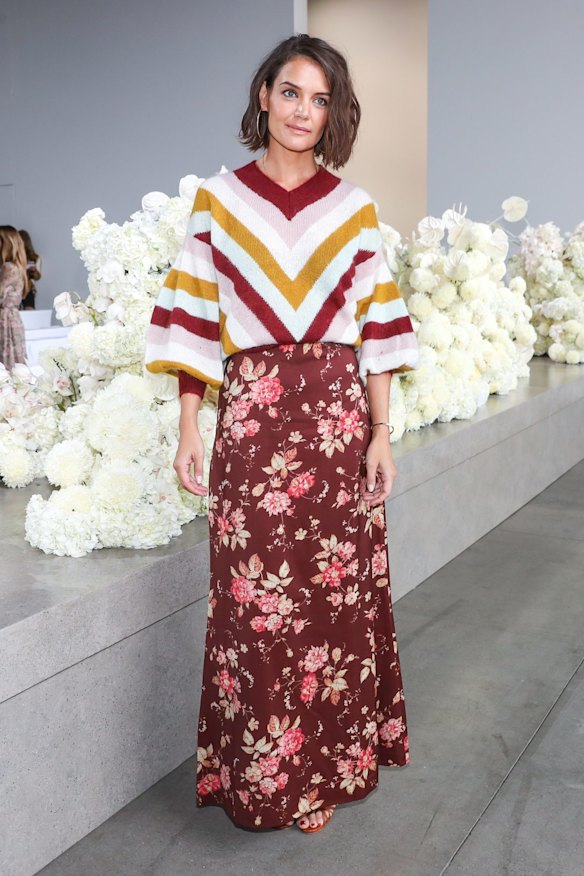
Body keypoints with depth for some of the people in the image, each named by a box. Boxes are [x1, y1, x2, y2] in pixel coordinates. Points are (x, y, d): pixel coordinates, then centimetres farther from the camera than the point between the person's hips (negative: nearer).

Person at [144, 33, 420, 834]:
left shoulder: (355, 209, 7)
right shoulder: (217, 202, 5)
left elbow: (377, 329, 6)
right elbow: (194, 324, 3)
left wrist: (381, 432, 0)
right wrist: (190, 429, -3)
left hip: (338, 416, 1)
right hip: (252, 416, -1)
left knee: (338, 592, 5)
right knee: (255, 602, 1)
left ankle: (331, 761, 25)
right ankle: (258, 776, 21)